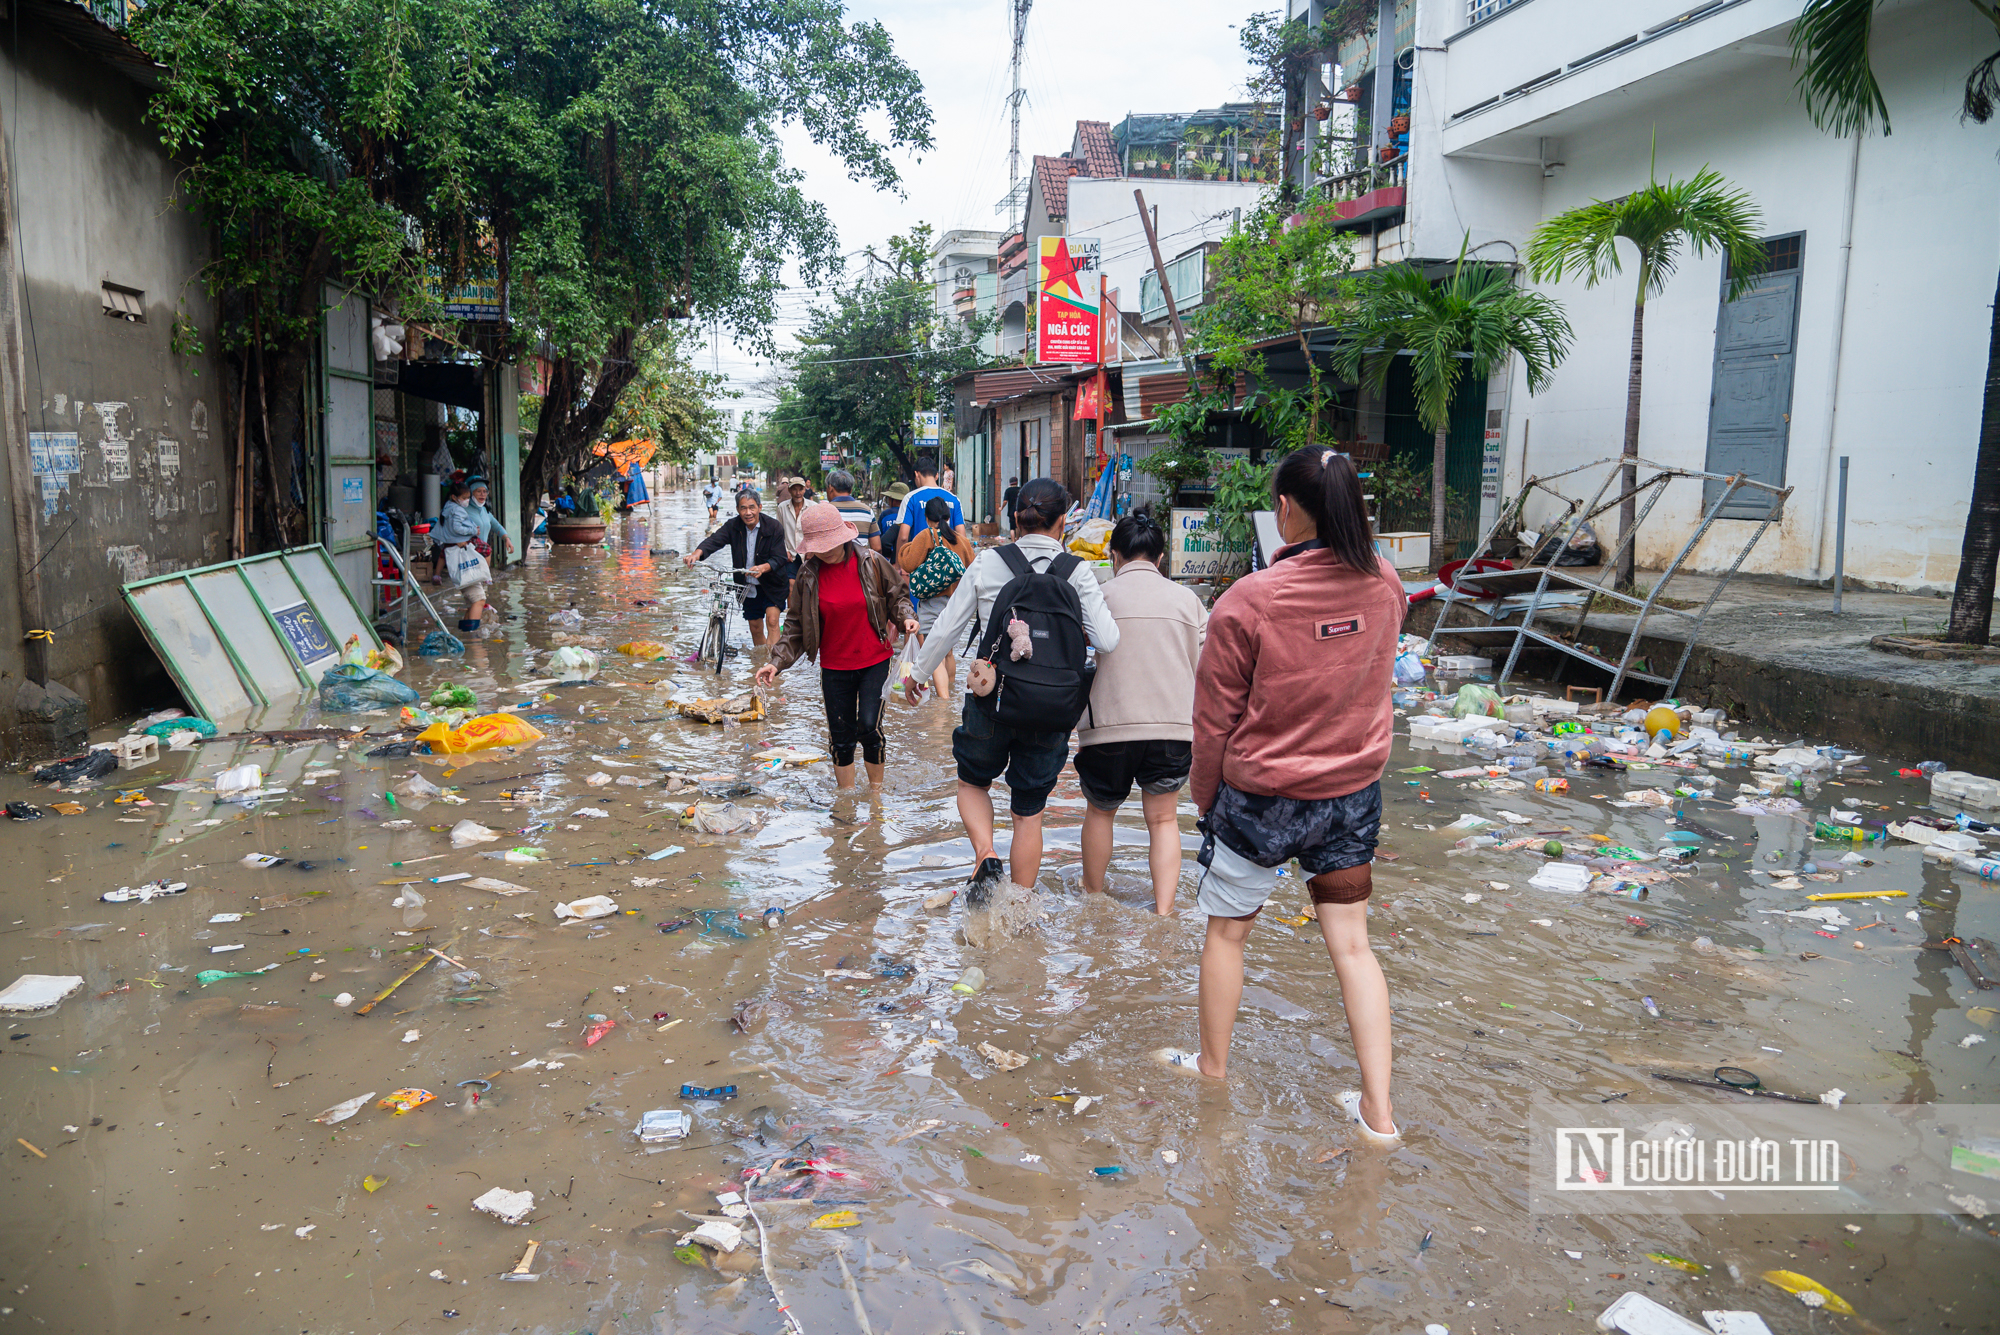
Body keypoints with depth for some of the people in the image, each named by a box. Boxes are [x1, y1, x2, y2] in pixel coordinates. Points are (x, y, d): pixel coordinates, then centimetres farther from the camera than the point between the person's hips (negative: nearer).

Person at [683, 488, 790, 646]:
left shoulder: (774, 527, -16)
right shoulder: (733, 526, -7)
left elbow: (779, 558, -22)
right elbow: (715, 539, -22)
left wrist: (763, 568, -43)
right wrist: (697, 553, -43)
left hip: (772, 585, -4)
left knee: (772, 621, -19)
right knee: (755, 628, 12)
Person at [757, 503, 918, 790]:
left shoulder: (871, 563, -7)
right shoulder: (808, 574, -3)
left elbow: (896, 596, 6)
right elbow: (797, 624, 2)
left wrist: (905, 617, -15)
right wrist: (777, 661, -7)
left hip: (875, 661, -2)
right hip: (834, 667, 2)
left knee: (869, 726, -12)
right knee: (841, 737, 7)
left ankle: (876, 785, 14)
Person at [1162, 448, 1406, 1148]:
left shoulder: (1248, 600, -21)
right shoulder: (1386, 587, -7)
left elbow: (1215, 717, -11)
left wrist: (1204, 795, 2)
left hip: (1261, 796, -4)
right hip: (1355, 791, 4)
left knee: (1226, 932, 16)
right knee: (1351, 944, 12)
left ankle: (1212, 1071, 34)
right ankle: (1378, 1111, 16)